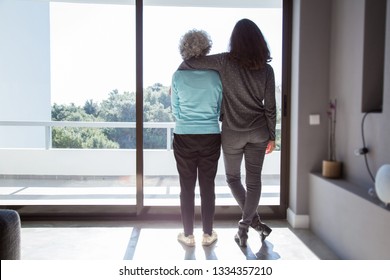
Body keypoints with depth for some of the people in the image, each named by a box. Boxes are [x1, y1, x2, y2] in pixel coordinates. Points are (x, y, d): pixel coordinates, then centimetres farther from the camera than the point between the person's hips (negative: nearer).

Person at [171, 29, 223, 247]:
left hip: (184, 138, 0)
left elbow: (176, 111, 2)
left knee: (187, 187, 10)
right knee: (208, 186, 11)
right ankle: (208, 234, 21)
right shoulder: (216, 75, -5)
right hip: (211, 137, 1)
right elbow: (221, 109, 4)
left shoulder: (178, 76, -6)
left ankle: (188, 235, 20)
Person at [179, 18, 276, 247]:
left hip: (233, 133, -2)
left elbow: (188, 63, -10)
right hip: (258, 131, 2)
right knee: (254, 179, 10)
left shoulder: (226, 61, -11)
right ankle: (244, 227, 13)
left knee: (233, 177, 18)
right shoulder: (266, 69, -4)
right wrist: (272, 136, 7)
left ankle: (254, 220, 15)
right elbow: (270, 107, -2)